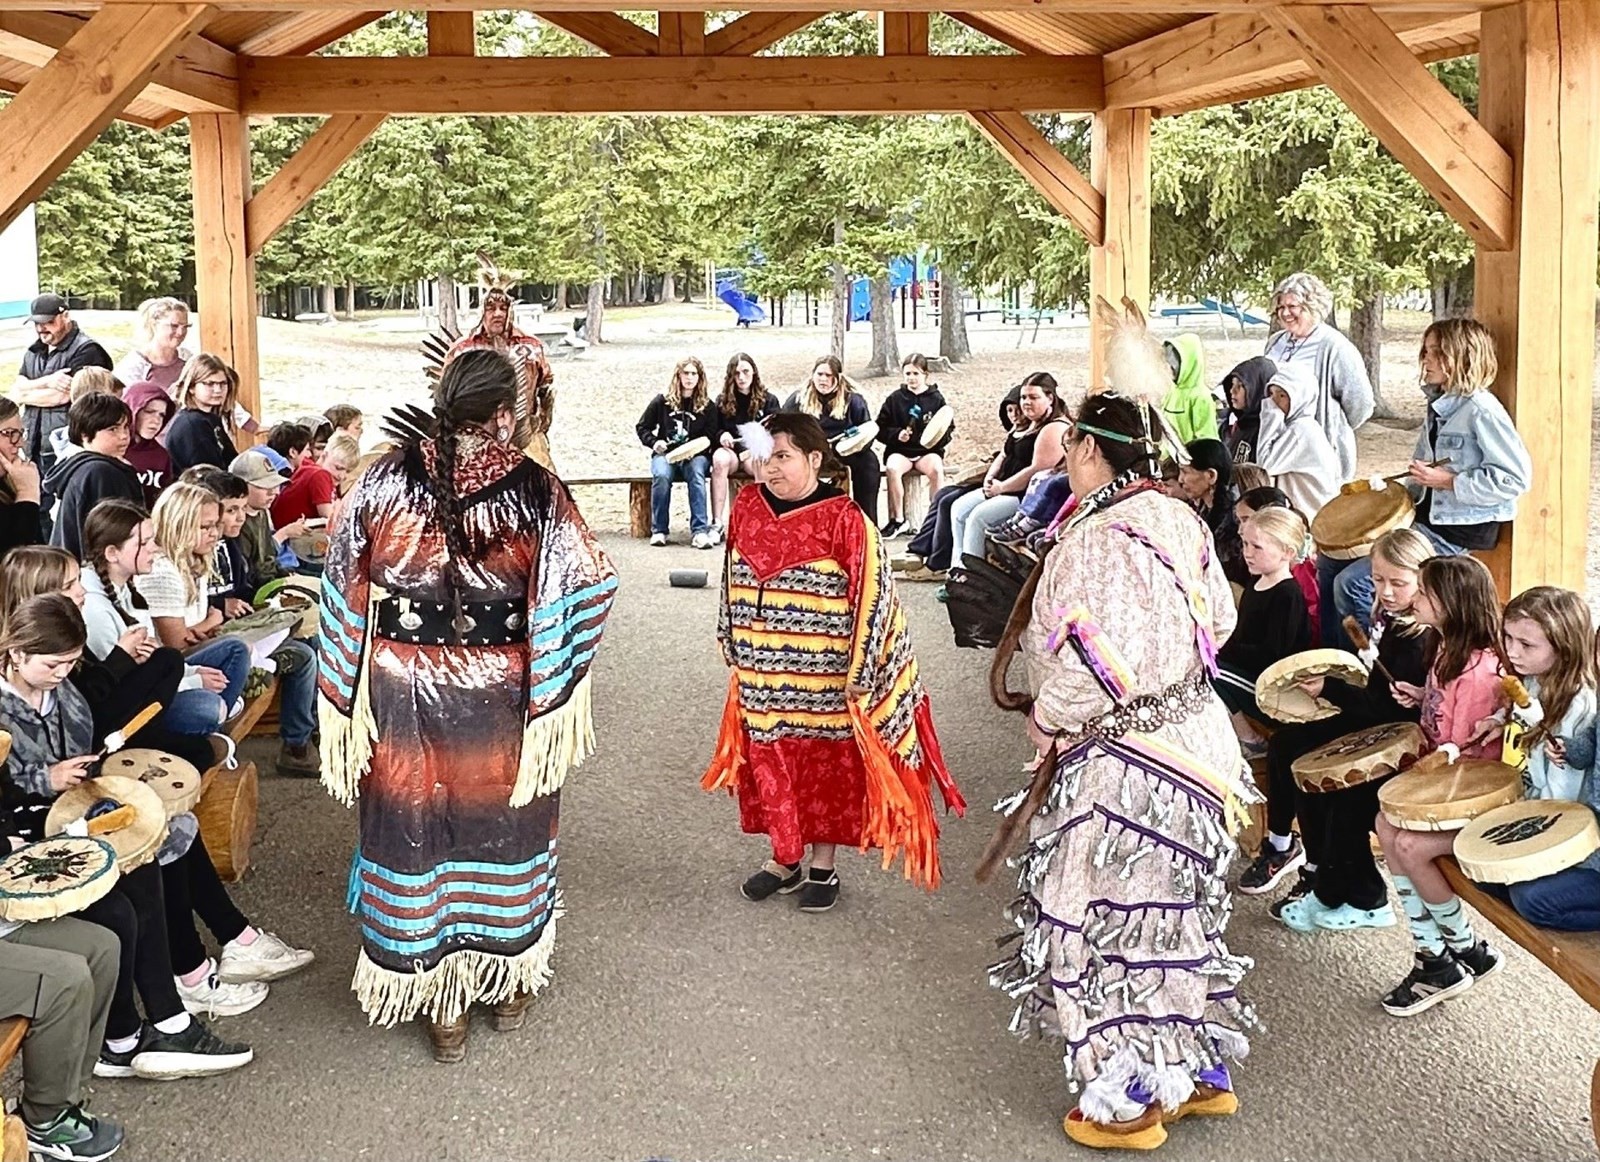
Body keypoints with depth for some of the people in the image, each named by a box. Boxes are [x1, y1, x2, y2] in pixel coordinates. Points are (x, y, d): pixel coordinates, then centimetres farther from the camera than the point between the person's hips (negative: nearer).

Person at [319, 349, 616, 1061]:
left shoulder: (384, 482, -9)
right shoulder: (534, 490, -14)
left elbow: (344, 596, -5)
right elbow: (590, 587, -14)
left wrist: (346, 698, 3)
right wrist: (557, 695, -3)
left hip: (404, 699, 1)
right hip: (502, 704, 0)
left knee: (418, 836, 14)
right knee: (505, 833, 19)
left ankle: (440, 1001, 25)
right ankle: (509, 984, 35)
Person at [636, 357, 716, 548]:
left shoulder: (708, 407, 7)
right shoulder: (662, 402, 8)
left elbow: (710, 438, 3)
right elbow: (642, 427, 14)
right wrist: (654, 442, -5)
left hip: (695, 455, 0)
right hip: (665, 453, 0)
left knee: (697, 475, -35)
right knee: (661, 476, -34)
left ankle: (699, 531, -39)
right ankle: (658, 530, -24)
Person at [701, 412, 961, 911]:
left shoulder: (843, 520, -15)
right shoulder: (747, 508, 0)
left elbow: (872, 596, -13)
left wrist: (858, 674, -12)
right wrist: (732, 652, 16)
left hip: (824, 677, -4)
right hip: (763, 676, 5)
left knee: (827, 767, 9)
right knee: (770, 763, 13)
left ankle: (823, 867, 25)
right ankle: (784, 860, 30)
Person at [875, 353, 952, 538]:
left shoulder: (936, 398, 5)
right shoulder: (895, 398, 5)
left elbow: (949, 429, 7)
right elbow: (881, 429, 6)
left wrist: (939, 437, -14)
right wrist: (896, 435, -12)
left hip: (928, 451, 0)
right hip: (900, 451, 1)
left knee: (936, 469, -34)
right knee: (892, 468, -33)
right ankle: (898, 519, -20)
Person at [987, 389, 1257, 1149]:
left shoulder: (1096, 541, -23)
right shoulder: (1179, 520, 4)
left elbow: (1090, 667, -24)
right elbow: (1217, 619, 13)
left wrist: (1045, 717, -7)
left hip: (1121, 759, -9)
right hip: (1192, 736, 9)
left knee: (1109, 920, 5)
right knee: (1179, 913, 20)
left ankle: (1130, 1102, 16)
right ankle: (1204, 1073, 32)